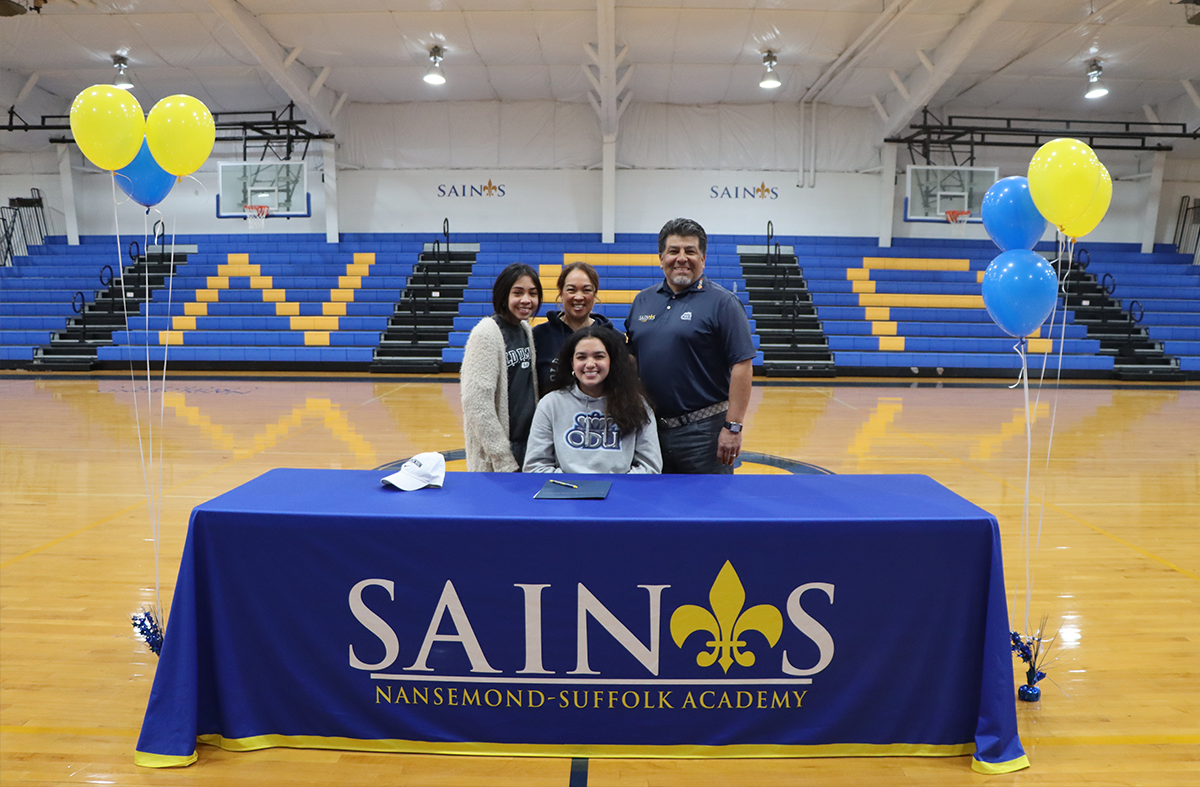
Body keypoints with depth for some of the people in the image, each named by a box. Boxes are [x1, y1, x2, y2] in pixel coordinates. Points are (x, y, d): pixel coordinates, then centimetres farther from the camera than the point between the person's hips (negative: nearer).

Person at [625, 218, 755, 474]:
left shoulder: (722, 302, -6)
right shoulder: (642, 300, 11)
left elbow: (742, 366, -11)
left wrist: (733, 427, -16)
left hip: (703, 430, -5)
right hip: (650, 428, 5)